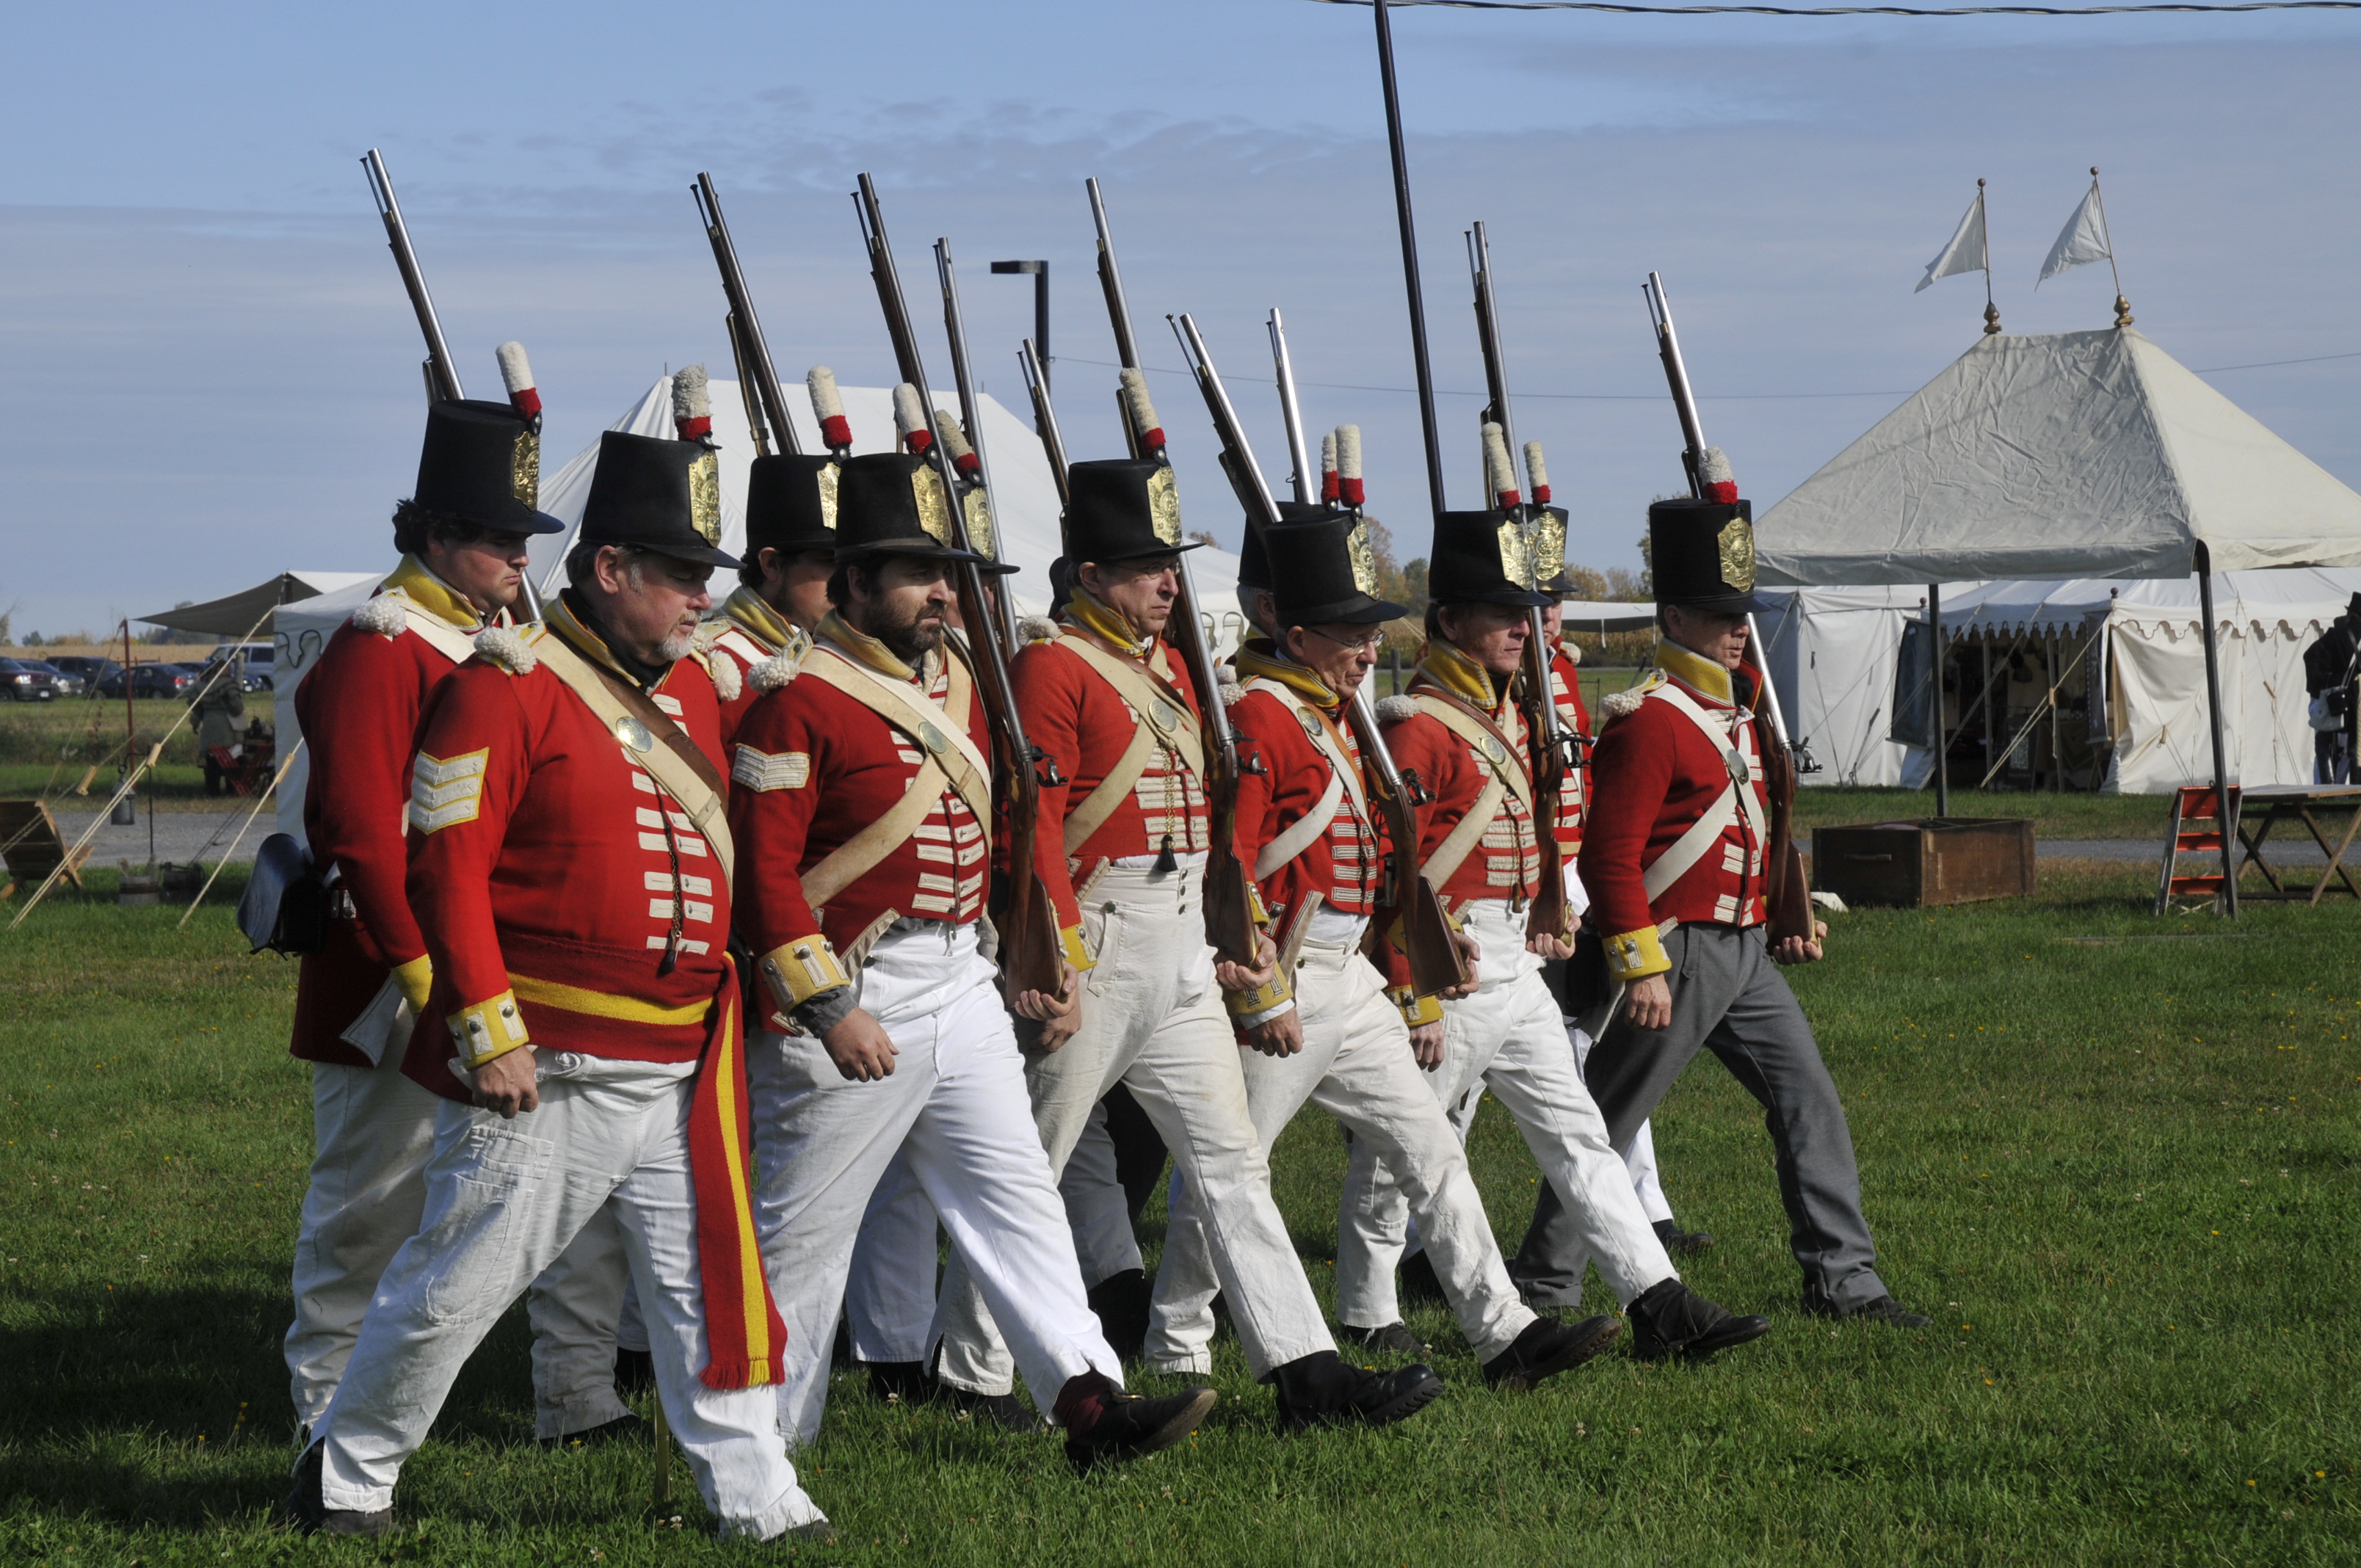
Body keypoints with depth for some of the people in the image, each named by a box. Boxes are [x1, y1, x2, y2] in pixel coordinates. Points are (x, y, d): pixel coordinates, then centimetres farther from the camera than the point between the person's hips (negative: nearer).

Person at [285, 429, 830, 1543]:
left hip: (685, 1068, 7)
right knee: (456, 1283, 2)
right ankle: (348, 1473, 19)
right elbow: (448, 868, -14)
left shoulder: (692, 686, 14)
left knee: (710, 1280, 7)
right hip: (550, 1071, -7)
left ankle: (755, 1500, 12)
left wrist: (726, 1012, 21)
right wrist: (490, 1033, -19)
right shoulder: (507, 688, -10)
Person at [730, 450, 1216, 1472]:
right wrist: (829, 1008, -21)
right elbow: (765, 870, -18)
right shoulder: (798, 700, -14)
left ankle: (1090, 1405, -2)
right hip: (852, 997, -8)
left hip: (960, 986, 8)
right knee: (803, 1229, 3)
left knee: (1017, 1196, 1)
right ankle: (768, 1435, 14)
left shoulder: (955, 680, 13)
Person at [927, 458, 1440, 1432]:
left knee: (1231, 1159, 4)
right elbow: (1033, 823, -16)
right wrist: (1053, 961, -21)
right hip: (1102, 942, -8)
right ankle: (969, 1376, 12)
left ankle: (1305, 1372, 2)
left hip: (1183, 952, 8)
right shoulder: (1053, 669, -11)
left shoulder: (1169, 666, 15)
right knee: (1029, 1168, 1)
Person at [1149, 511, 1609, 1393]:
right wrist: (1261, 998, -19)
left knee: (1431, 1151, 6)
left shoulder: (1332, 718, 15)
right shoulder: (1259, 721, -15)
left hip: (1347, 982, 10)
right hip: (1282, 985, -10)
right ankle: (1175, 1354, 12)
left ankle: (1504, 1335, 6)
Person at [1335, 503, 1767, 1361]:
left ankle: (1659, 1307, 1)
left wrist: (1546, 921, 22)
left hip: (1514, 970, 9)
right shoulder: (1418, 728, -16)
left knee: (1579, 1136, 4)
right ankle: (1365, 1314, 18)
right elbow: (1395, 880, -18)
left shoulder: (1507, 716, 13)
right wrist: (1416, 1003, -19)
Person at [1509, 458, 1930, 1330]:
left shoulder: (1736, 708, 15)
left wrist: (1791, 916, 23)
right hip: (1675, 954, -9)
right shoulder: (1648, 720, -15)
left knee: (1809, 1100, 6)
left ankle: (1843, 1280, 10)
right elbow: (1610, 856, -19)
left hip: (1744, 953, 9)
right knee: (1606, 1126, -1)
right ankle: (1544, 1289, 7)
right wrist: (1642, 966, -22)